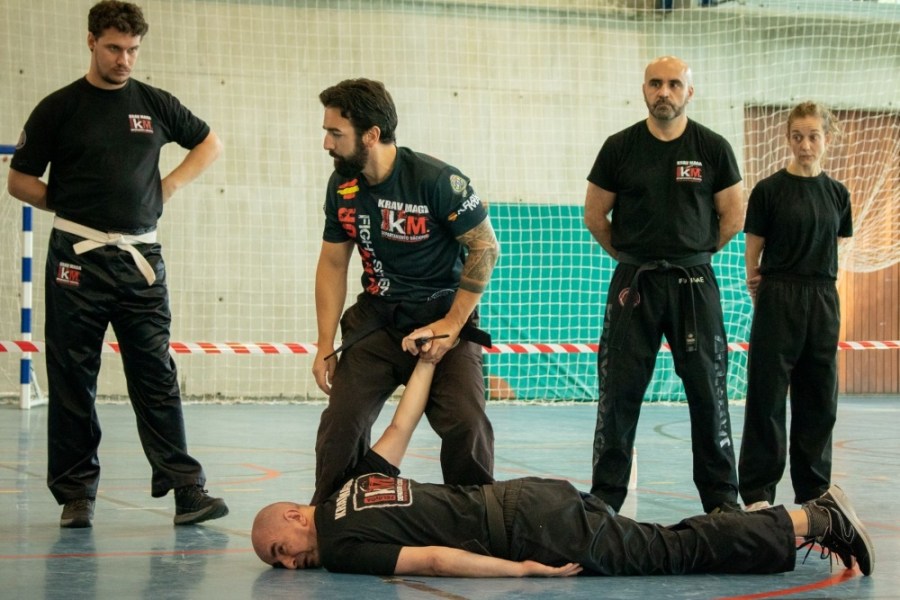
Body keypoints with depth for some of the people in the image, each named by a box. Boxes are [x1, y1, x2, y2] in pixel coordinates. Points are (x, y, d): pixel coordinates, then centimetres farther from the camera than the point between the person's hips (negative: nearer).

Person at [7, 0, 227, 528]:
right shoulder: (59, 109, 2)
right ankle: (76, 494, 11)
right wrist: (74, 206, -1)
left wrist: (170, 186, 9)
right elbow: (21, 180, 6)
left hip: (141, 258, 2)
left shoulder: (155, 105, 8)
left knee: (158, 378, -1)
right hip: (77, 260, -2)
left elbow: (210, 143, 21)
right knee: (73, 381, 3)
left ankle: (187, 490, -4)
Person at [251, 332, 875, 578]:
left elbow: (434, 558, -20)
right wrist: (428, 355, 37)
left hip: (530, 526, -8)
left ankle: (816, 519, -3)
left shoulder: (341, 545, -11)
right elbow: (403, 424, 22)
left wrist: (525, 571, -14)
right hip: (532, 499, 8)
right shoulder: (356, 483, 14)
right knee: (681, 547, 9)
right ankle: (818, 515, 8)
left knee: (678, 550, -4)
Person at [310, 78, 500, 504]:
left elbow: (486, 248, -11)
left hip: (442, 315, -4)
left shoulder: (436, 181, -18)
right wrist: (325, 345, 4)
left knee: (466, 426, -17)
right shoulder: (342, 186, 0)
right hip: (377, 318, 4)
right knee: (341, 421, -9)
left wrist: (452, 325, -15)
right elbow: (333, 264, 10)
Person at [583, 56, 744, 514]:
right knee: (619, 390, 1)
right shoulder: (620, 147, 1)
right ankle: (606, 493, 9)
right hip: (633, 282, 0)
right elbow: (594, 214, 8)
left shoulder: (712, 148, 1)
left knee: (708, 390, 3)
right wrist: (628, 255, 8)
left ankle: (721, 496, 11)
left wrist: (695, 255, 8)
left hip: (693, 284, 0)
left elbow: (733, 216, 8)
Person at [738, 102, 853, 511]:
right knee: (767, 396, -2)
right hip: (778, 299, -4)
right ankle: (758, 491, 3)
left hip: (823, 300, 4)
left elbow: (831, 247, 14)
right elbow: (753, 250, 0)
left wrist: (815, 281, 7)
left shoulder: (837, 194, 7)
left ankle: (813, 489, 17)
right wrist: (757, 284, 4)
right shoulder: (770, 190, -5)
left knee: (819, 398, 8)